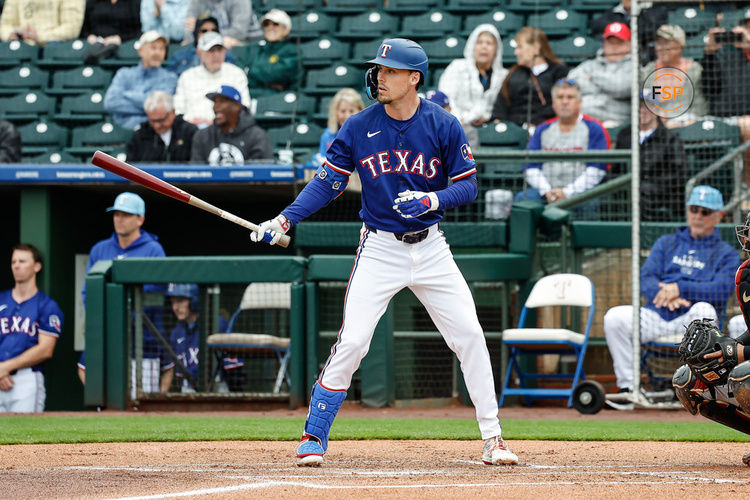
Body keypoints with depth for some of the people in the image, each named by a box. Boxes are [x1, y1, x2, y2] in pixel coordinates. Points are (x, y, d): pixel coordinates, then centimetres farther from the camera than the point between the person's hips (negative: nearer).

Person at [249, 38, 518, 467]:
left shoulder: (444, 126, -4)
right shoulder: (358, 128, -3)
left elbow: (468, 185, -2)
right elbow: (327, 183, -1)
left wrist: (432, 200, -21)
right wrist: (284, 220, -13)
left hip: (431, 248, 1)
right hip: (379, 249, -1)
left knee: (469, 333, -4)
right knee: (352, 342, -10)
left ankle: (492, 438, 6)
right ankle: (314, 438, 2)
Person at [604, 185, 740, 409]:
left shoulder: (726, 254, 11)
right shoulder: (666, 243, 21)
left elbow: (722, 290, -9)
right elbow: (646, 278, 6)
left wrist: (679, 288, -19)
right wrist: (664, 294, -17)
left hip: (691, 323, -3)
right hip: (656, 316, 3)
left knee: (704, 309, -38)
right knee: (615, 317, -23)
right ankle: (628, 387, -20)